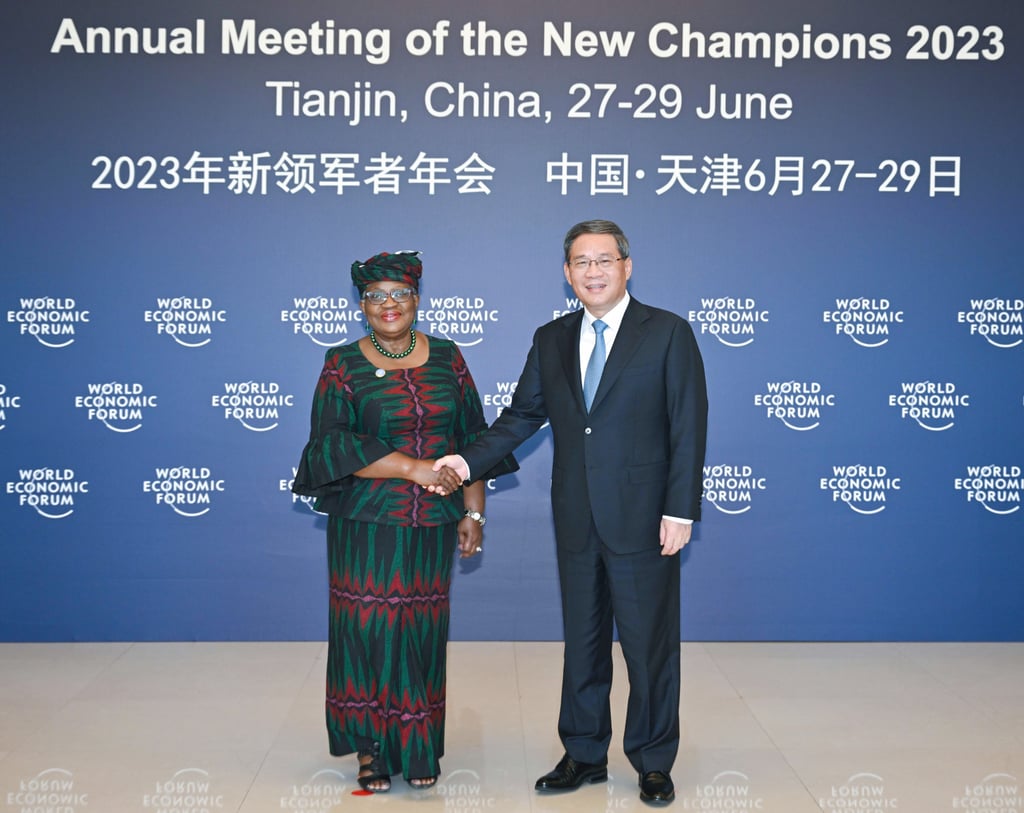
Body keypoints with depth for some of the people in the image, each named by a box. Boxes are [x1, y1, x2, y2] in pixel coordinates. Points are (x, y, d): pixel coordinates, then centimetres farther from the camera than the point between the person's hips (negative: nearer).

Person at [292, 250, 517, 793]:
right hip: (365, 526, -2)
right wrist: (413, 468, -19)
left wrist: (473, 512, 2)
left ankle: (418, 750, 19)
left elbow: (472, 439, 8)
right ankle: (369, 748, 17)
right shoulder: (343, 366, -1)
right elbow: (332, 443, -12)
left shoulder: (446, 358, 6)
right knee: (366, 629, 1)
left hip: (432, 525, 2)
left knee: (422, 633, 6)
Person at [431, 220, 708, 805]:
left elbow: (688, 428, -7)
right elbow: (522, 416, 11)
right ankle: (584, 755, 29)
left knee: (650, 645, 6)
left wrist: (680, 511, -13)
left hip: (643, 520, -4)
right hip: (577, 523, 5)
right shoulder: (551, 340, 10)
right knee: (582, 642, 15)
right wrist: (468, 461, -3)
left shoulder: (668, 333, -4)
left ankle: (654, 762, 23)